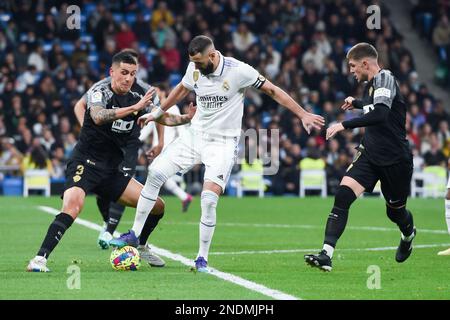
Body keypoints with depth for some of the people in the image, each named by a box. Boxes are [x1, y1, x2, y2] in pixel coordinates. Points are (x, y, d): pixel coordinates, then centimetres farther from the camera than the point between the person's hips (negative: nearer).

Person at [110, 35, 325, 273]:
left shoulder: (238, 70, -18)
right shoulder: (194, 69, -3)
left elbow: (272, 91, -9)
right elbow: (182, 89, 19)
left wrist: (303, 115, -11)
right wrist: (157, 113, 29)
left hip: (223, 142, -5)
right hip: (195, 135, 5)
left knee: (209, 199, -19)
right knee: (155, 171, -7)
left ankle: (202, 258, -2)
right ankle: (135, 234, 5)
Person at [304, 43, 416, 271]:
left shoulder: (385, 78, -15)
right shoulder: (370, 84, 11)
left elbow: (381, 114, -33)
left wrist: (344, 125, -34)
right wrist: (356, 103, 25)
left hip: (396, 160, -7)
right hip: (370, 156, 7)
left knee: (395, 210, 10)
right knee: (342, 196, -16)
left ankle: (408, 235, 49)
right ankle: (326, 254, -23)